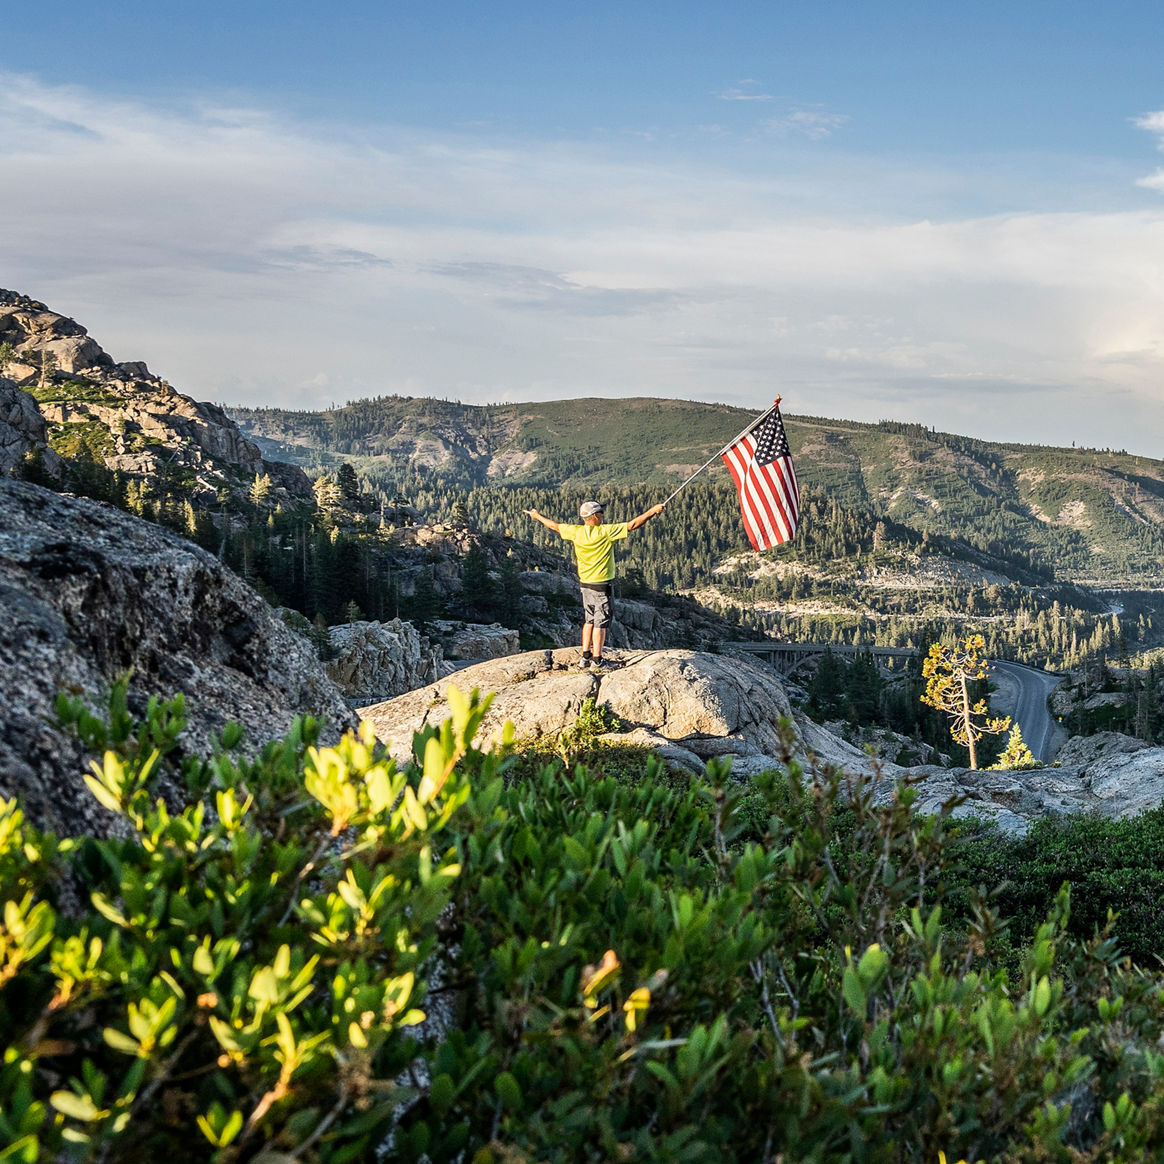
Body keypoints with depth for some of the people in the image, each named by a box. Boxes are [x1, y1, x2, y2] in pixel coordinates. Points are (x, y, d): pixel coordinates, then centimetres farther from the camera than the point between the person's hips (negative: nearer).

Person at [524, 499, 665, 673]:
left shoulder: (576, 532, -3)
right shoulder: (606, 532, -17)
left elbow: (554, 526, 11)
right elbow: (632, 525, -18)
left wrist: (537, 516, 28)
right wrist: (652, 511, -12)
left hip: (584, 584, 6)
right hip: (602, 585, -6)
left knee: (589, 620, 17)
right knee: (600, 623, 0)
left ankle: (585, 658, 18)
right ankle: (596, 663, 2)